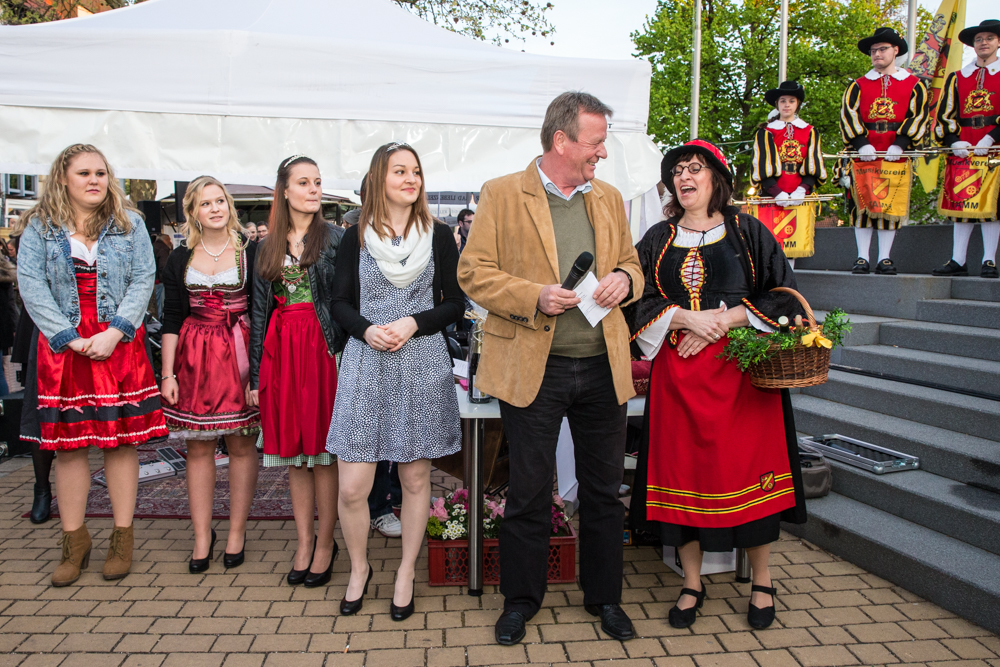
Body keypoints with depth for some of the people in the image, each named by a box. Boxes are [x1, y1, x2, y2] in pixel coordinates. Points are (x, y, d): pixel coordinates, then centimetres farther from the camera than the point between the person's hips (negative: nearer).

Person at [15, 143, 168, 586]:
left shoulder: (129, 224, 7)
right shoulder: (39, 227, 6)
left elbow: (143, 280, -1)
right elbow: (31, 285, -2)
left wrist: (113, 333, -12)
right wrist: (71, 338, -12)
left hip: (119, 346, 0)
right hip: (62, 347, 1)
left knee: (121, 440, 2)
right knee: (68, 443, 4)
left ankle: (122, 537, 14)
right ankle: (74, 541, 18)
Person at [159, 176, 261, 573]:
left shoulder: (250, 252, 1)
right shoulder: (180, 259, 8)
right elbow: (172, 319, 7)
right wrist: (167, 373, 1)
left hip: (239, 354, -2)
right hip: (194, 357, 2)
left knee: (241, 445, 2)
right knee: (198, 447, 5)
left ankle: (237, 532, 16)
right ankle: (202, 537, 16)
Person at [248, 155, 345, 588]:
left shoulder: (335, 237, 0)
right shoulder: (267, 245, 11)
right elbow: (259, 310, 11)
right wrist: (255, 373, 9)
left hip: (322, 348, -4)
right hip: (280, 351, 4)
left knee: (323, 449, 2)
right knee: (292, 453, 9)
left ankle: (325, 543, 16)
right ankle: (304, 542, 22)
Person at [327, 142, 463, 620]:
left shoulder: (438, 237, 5)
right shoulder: (356, 238, 6)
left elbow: (455, 303, 5)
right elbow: (340, 302, 7)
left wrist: (413, 323, -11)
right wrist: (367, 330, -12)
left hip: (422, 366, 0)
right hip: (365, 366, 0)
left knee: (415, 479, 7)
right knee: (352, 488, -2)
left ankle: (406, 572, 28)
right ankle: (359, 569, 25)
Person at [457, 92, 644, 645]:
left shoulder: (609, 199, 12)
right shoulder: (502, 195, -2)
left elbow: (631, 265, 19)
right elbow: (473, 272, -6)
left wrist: (623, 279, -5)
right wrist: (535, 297, -20)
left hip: (602, 369, 4)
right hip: (533, 369, -4)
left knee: (604, 491, 14)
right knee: (528, 493, 8)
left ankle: (604, 596, 33)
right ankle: (520, 599, 29)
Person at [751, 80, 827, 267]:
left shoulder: (810, 132, 13)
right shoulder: (765, 133, 7)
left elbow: (813, 167, 6)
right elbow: (763, 168, -1)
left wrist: (801, 191, -11)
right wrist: (778, 193, -14)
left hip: (799, 196, 2)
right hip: (772, 195, -2)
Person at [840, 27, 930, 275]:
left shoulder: (913, 84, 11)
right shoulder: (858, 85, 12)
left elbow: (918, 117, 2)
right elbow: (848, 114, 0)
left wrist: (899, 144, -13)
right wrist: (861, 143, -14)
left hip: (896, 155, 0)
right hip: (864, 153, 0)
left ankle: (885, 259, 6)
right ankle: (862, 258, 3)